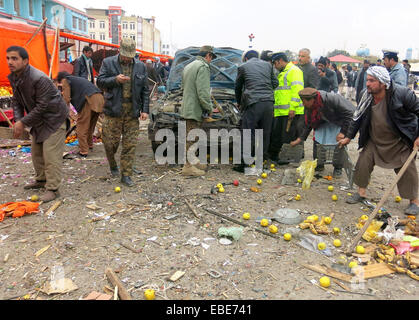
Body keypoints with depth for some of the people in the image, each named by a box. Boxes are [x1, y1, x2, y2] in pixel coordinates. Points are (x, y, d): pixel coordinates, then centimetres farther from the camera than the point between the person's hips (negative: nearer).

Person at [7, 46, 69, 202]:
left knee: (51, 155, -10)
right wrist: (18, 120, -10)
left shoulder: (40, 79, -27)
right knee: (36, 152, 18)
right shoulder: (13, 78, 1)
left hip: (54, 118, -9)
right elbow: (16, 101, 7)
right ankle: (41, 180, 35)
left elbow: (41, 107, -26)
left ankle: (52, 189, -2)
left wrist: (23, 123, -21)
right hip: (38, 121, 9)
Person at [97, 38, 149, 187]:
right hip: (113, 110, -1)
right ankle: (113, 165, 31)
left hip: (132, 113, 1)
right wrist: (115, 79, -17)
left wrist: (145, 110, 4)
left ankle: (126, 175, 12)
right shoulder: (108, 63, 5)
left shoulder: (140, 66, 10)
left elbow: (145, 90, 11)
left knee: (130, 145, 1)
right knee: (110, 142, 1)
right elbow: (100, 81, 0)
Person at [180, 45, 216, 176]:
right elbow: (203, 92, -22)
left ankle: (191, 161, 27)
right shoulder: (203, 67, -13)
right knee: (192, 137, -5)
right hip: (195, 109, -10)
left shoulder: (188, 66, 18)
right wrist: (209, 107, -11)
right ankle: (188, 166, 1)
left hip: (187, 107, 10)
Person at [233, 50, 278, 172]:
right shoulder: (268, 65, 17)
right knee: (265, 133, 12)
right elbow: (275, 83, 19)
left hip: (253, 103, -4)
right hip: (269, 102, 4)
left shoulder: (243, 67, 8)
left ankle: (243, 163, -1)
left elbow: (238, 87, 16)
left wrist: (239, 102, 30)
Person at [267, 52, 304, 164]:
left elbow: (297, 90, -17)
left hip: (291, 112, -10)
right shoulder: (282, 73, 26)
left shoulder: (294, 71, -6)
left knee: (288, 136, -4)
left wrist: (293, 108, -22)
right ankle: (273, 155, 23)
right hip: (280, 112, 10)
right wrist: (275, 108, 24)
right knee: (276, 136, 13)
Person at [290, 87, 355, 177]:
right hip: (326, 123, 6)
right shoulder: (310, 107, -15)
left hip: (342, 122, -6)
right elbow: (308, 123, 1)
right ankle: (318, 165, 12)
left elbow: (350, 112, -28)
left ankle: (338, 168, -1)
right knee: (317, 139, -6)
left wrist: (343, 132, -28)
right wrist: (300, 139, -1)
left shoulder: (331, 99, -36)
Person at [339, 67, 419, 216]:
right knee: (363, 162, -2)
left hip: (400, 142, -4)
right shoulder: (367, 97, -11)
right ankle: (361, 192, 17)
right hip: (374, 141, 4)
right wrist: (349, 137, 3)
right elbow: (357, 117, 2)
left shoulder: (402, 94, -24)